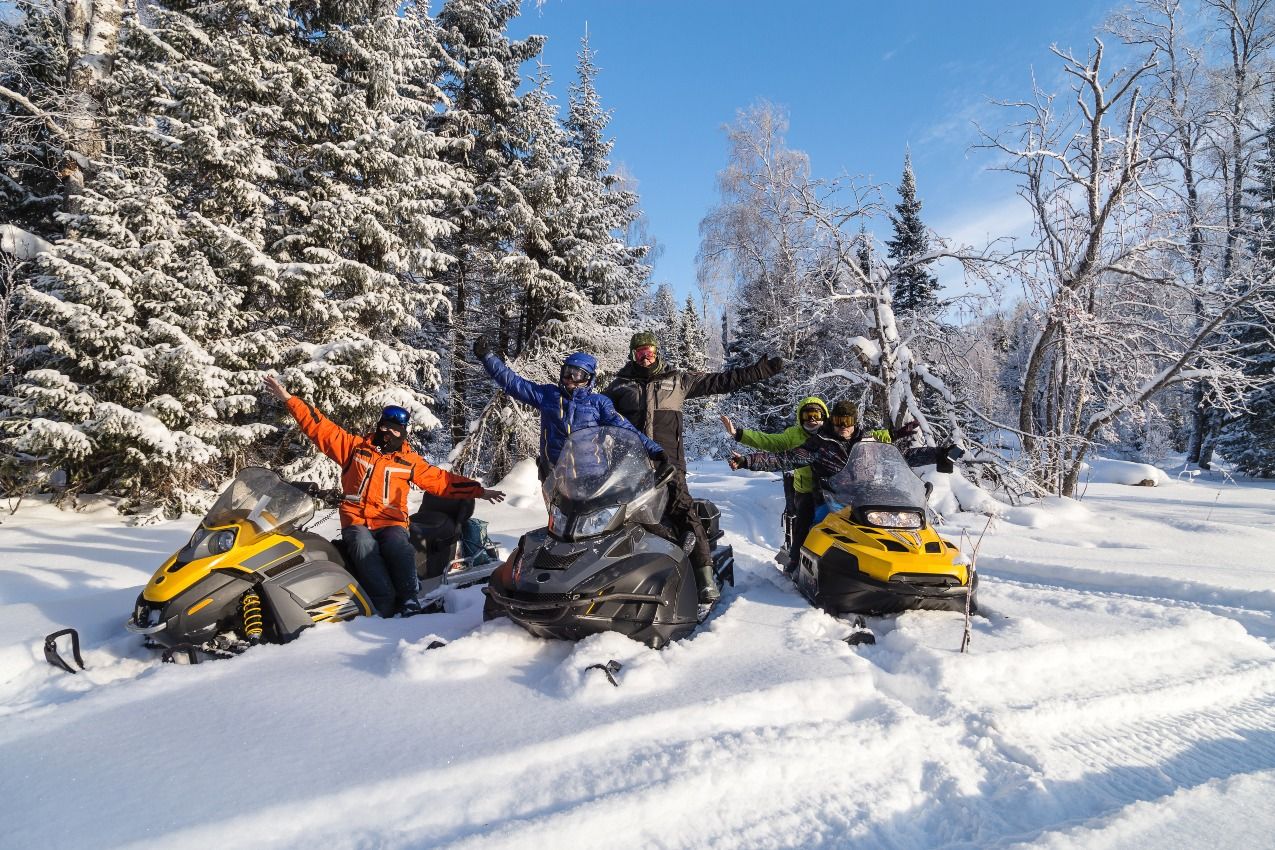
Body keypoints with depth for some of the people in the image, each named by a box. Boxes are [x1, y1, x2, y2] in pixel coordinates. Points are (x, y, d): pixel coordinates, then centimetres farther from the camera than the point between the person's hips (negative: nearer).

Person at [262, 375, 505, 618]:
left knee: (399, 548, -32)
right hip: (356, 522, 0)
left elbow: (442, 480, 10)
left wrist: (478, 491, 2)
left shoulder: (410, 461, 14)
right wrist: (289, 399, 3)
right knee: (365, 548, -33)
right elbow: (319, 426, 11)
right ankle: (386, 604, -42)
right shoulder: (354, 446, 14)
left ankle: (409, 602, -34)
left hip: (391, 523, 1)